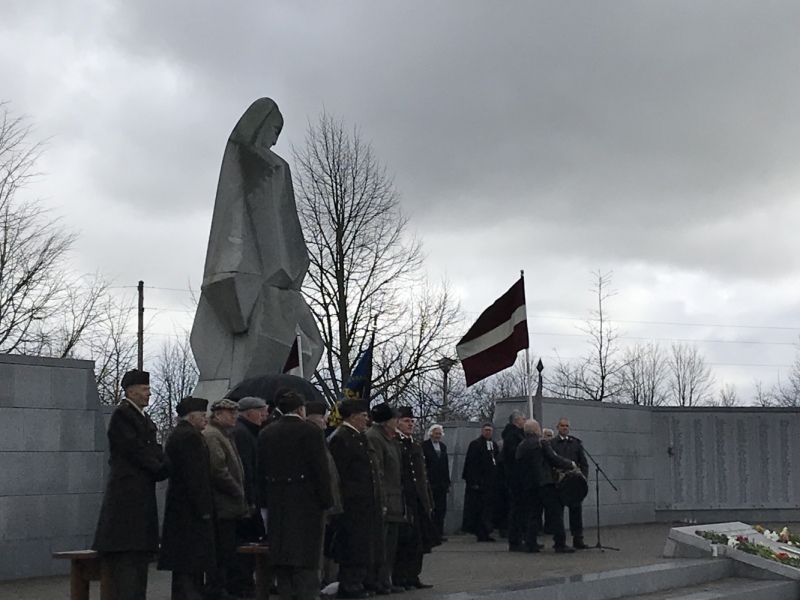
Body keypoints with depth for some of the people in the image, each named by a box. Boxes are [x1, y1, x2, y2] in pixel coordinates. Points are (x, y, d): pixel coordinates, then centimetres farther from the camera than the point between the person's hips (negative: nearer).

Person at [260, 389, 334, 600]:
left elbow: (262, 469, 10)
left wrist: (268, 500, 15)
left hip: (277, 504, 5)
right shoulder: (311, 431, -9)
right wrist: (326, 500, -4)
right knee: (306, 560, -2)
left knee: (281, 560, 9)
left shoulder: (267, 434, 8)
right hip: (307, 502, -5)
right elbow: (321, 470, -12)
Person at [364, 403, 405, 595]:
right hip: (384, 502, -10)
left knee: (390, 545, 13)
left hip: (393, 503, 10)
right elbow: (376, 473, -20)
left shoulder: (390, 440, 18)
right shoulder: (373, 438, -14)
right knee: (379, 544, -6)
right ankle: (376, 582, -2)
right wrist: (381, 502, -23)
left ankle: (385, 581, 18)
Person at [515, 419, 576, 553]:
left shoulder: (521, 447, 12)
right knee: (555, 513, -3)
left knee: (533, 514, 11)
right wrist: (570, 464, 4)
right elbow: (554, 459, -10)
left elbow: (519, 468, 14)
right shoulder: (540, 443, -8)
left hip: (528, 485, 7)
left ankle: (530, 544, 7)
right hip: (544, 483, -7)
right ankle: (560, 544, -5)